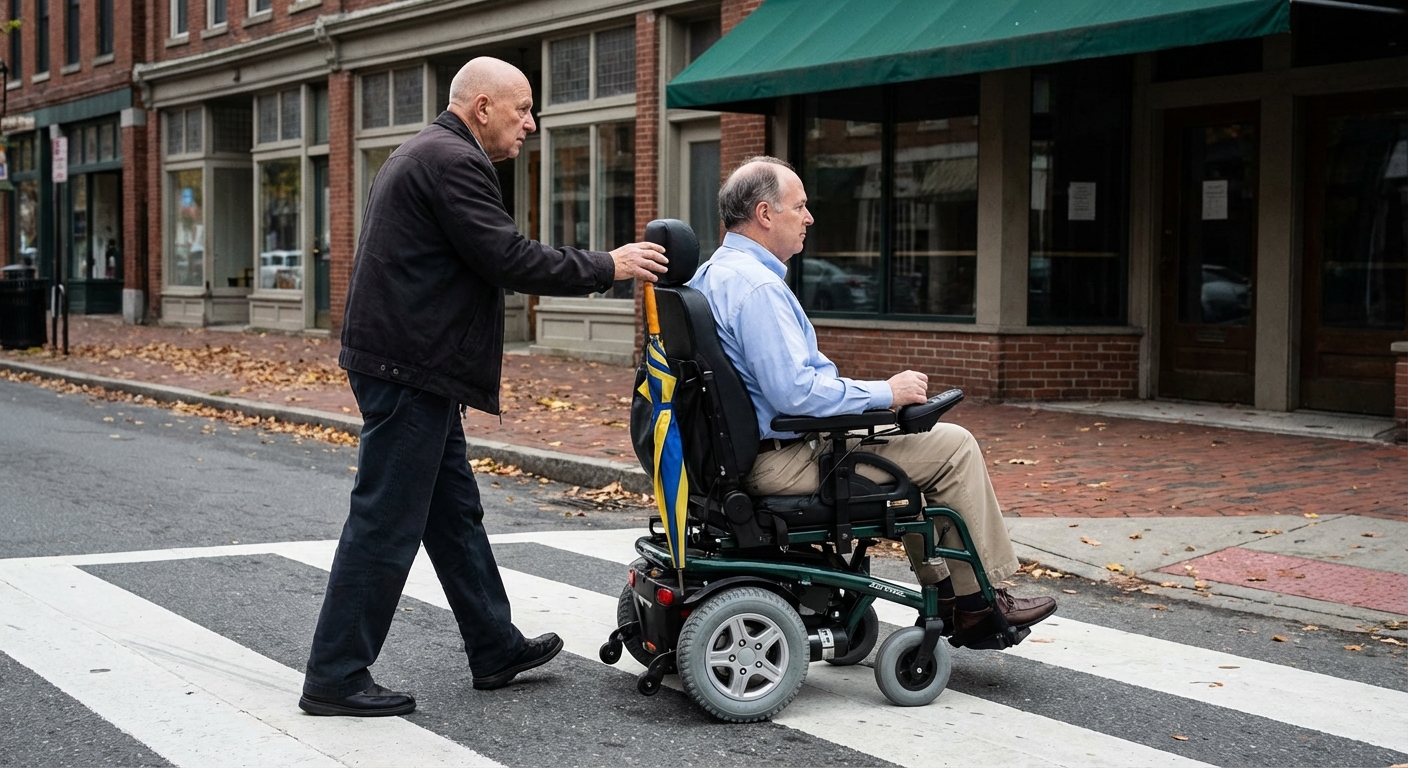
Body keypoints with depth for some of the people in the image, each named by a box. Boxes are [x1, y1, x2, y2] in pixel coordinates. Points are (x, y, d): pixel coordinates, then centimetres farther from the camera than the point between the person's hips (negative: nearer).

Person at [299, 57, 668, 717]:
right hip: (410, 369, -11)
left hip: (411, 367, 11)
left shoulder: (421, 155, 20)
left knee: (455, 511, 17)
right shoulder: (453, 161, -15)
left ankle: (496, 649, 27)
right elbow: (510, 260, -19)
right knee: (386, 525, -6)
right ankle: (335, 677, 0)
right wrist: (607, 267, -10)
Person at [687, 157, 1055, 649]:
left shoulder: (711, 275, 10)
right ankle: (980, 603, 9)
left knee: (905, 442, 28)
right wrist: (884, 393, -16)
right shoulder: (758, 287, -22)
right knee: (954, 447, -2)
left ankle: (941, 589, 29)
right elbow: (794, 391, -29)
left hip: (744, 449, 11)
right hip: (785, 458, -11)